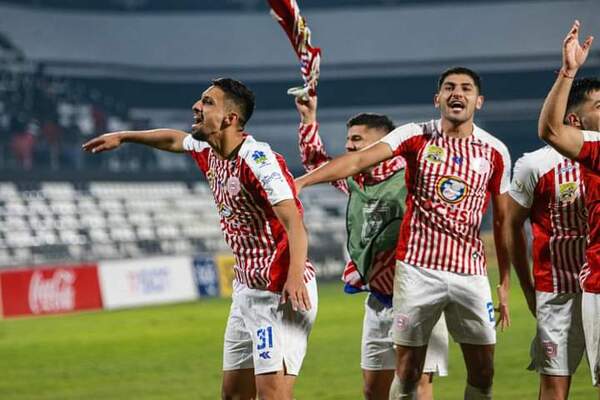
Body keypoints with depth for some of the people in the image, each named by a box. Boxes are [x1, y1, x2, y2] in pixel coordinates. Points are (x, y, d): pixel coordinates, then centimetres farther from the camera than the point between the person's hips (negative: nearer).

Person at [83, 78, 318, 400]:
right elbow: (174, 140, 32)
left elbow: (293, 222, -29)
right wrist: (123, 136, 42)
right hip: (247, 289, 10)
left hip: (279, 291, -10)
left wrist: (295, 276, -43)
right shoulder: (208, 151, 8)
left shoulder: (256, 159, -19)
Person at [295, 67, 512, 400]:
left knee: (482, 372, 2)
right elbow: (358, 160, -13)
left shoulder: (495, 152, 4)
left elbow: (502, 221, 10)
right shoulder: (416, 137, -1)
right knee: (407, 371, 1)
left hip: (470, 272, 2)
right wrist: (301, 181, -26)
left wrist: (505, 283, 6)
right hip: (417, 268, -2)